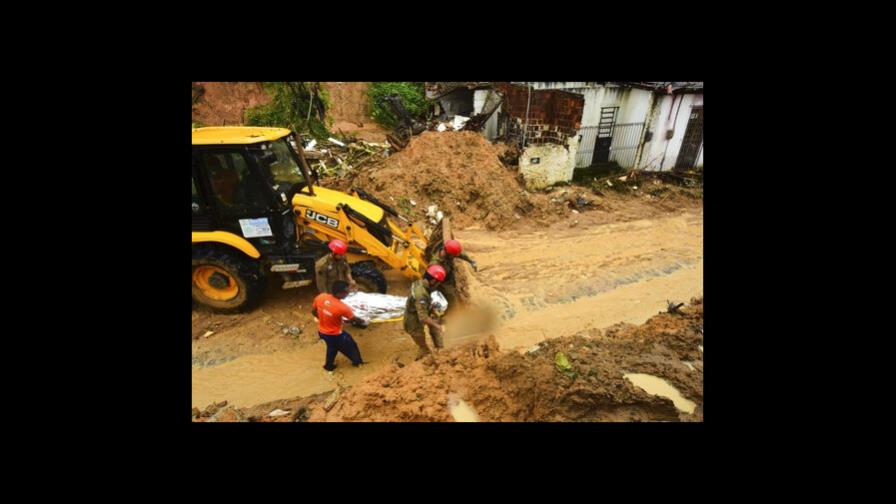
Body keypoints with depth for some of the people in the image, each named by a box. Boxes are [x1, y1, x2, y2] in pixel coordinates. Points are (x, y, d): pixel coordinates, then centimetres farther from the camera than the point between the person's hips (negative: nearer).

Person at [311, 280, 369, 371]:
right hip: (334, 334, -5)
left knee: (332, 347, 34)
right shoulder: (342, 307, -33)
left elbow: (313, 311, 0)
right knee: (350, 345, 23)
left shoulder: (320, 297, -19)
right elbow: (355, 319, -16)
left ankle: (328, 365, 55)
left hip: (322, 331, 5)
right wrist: (363, 321, 6)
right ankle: (357, 362, 46)